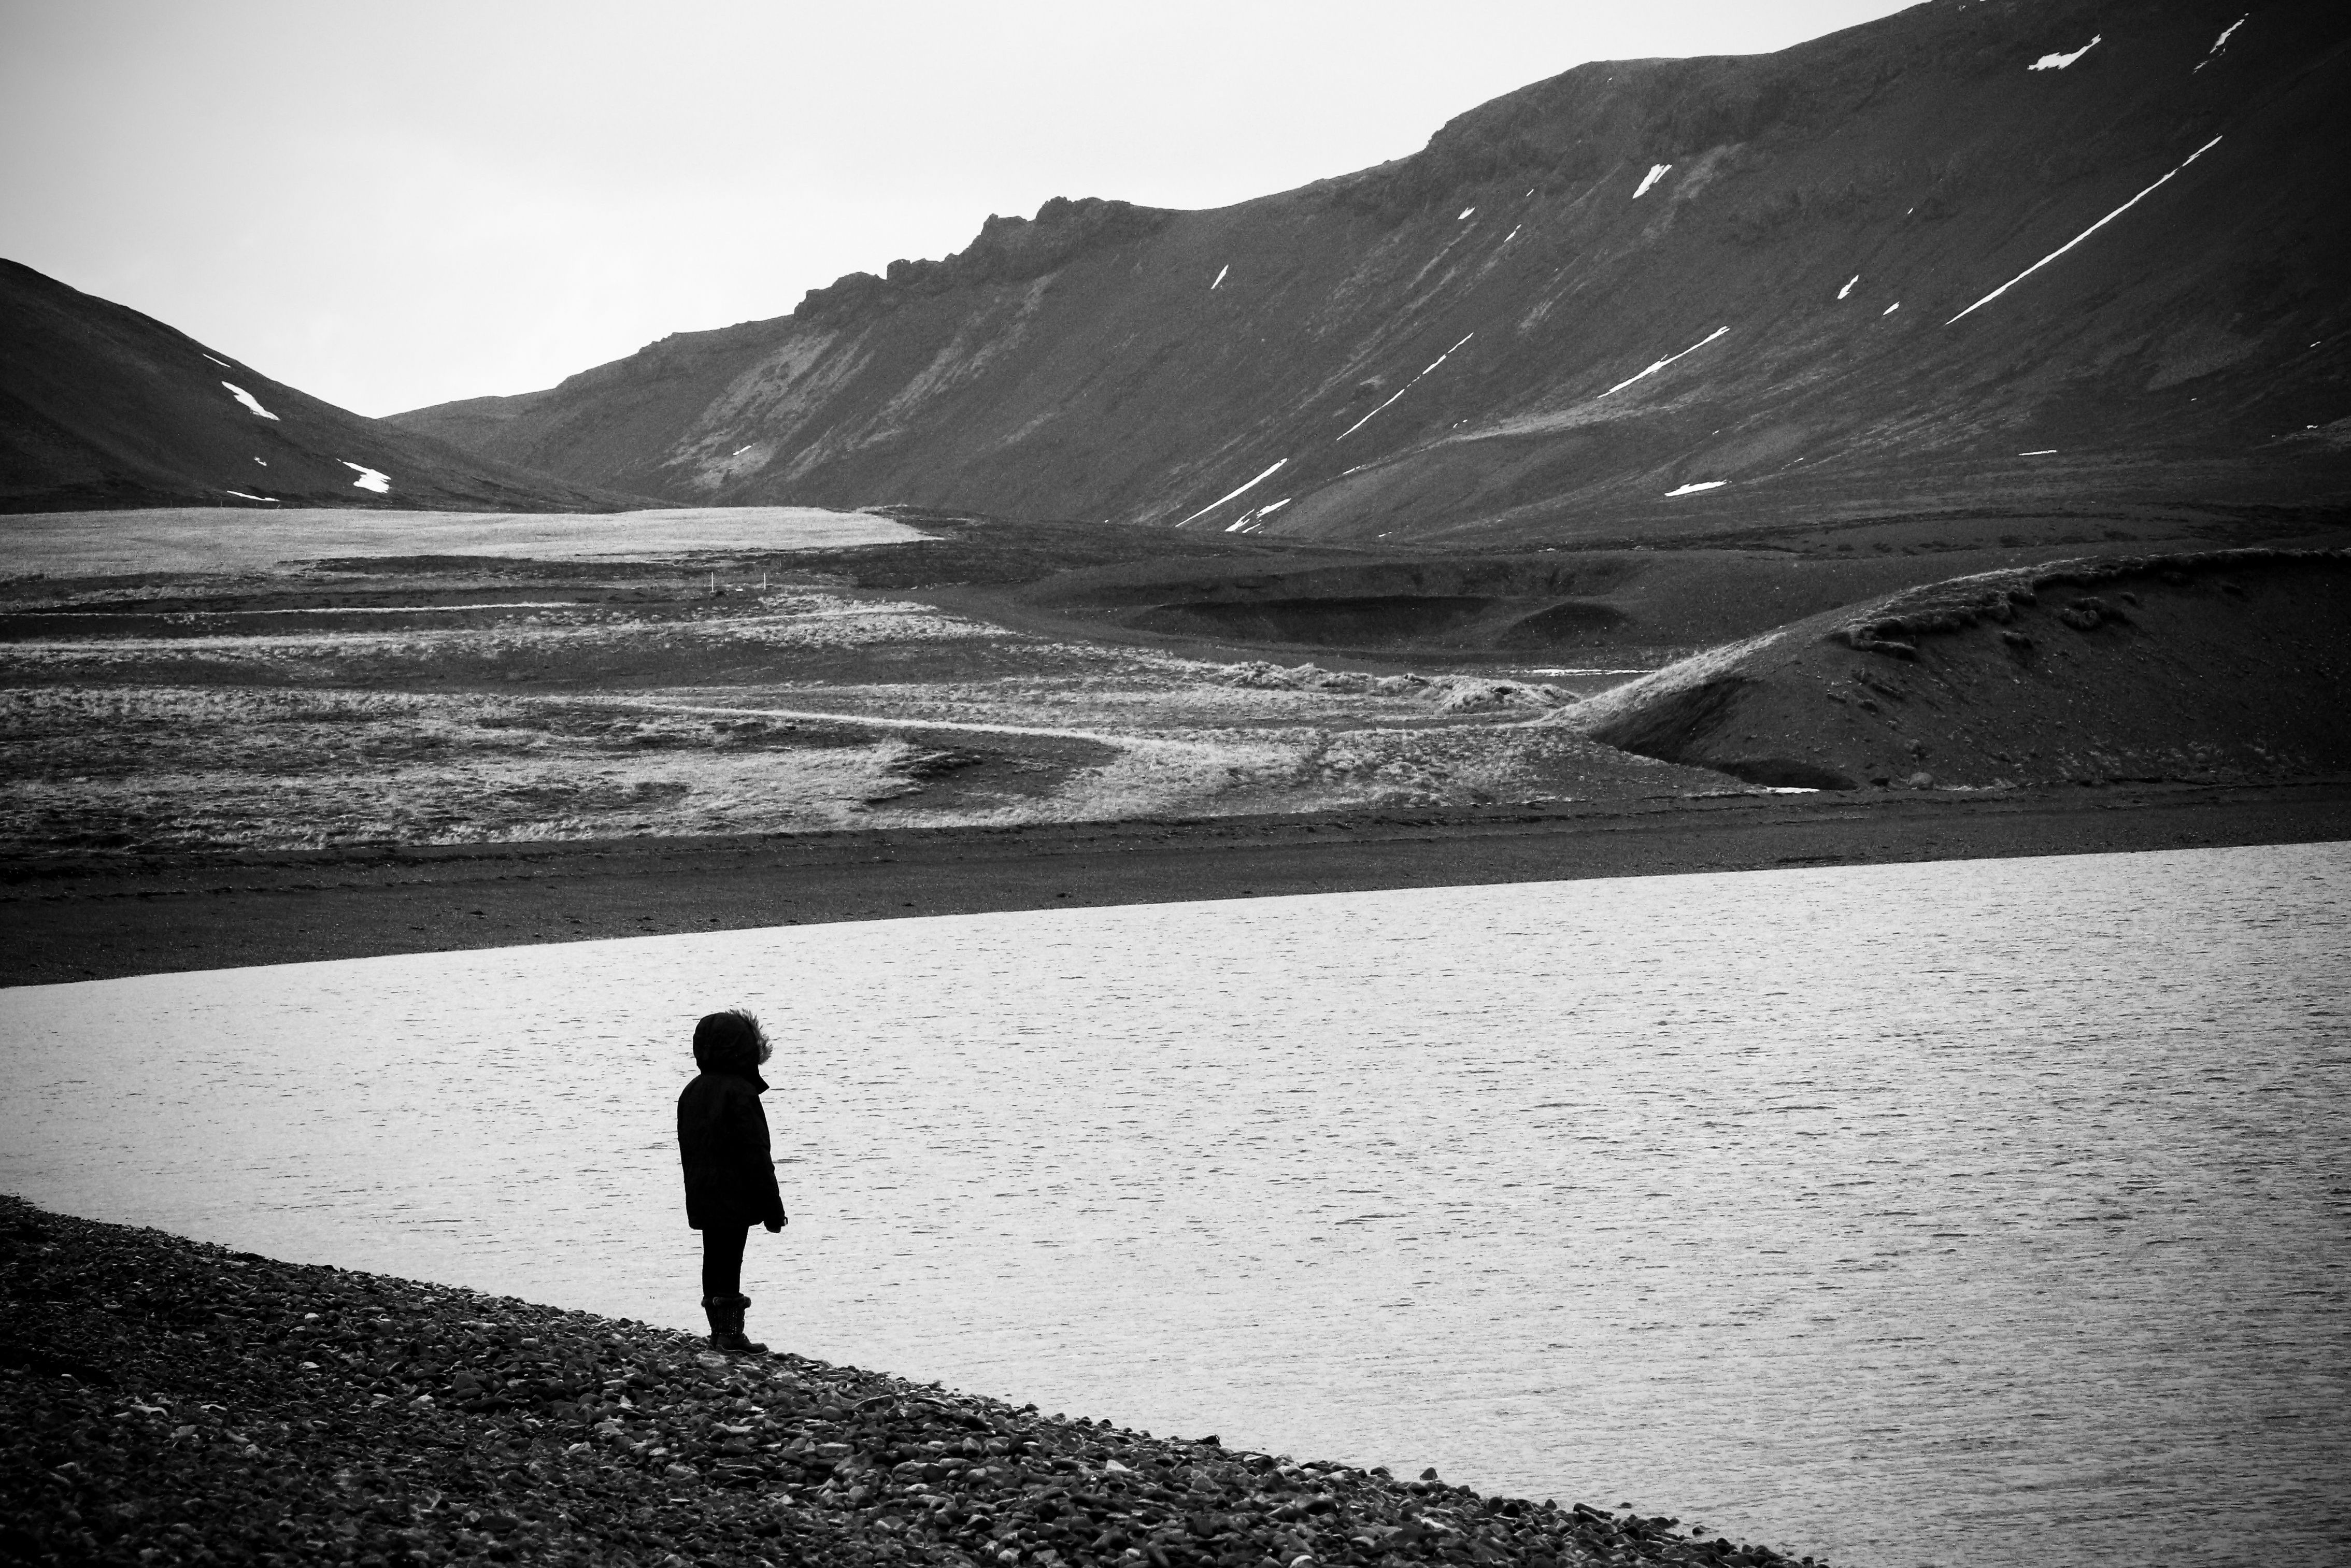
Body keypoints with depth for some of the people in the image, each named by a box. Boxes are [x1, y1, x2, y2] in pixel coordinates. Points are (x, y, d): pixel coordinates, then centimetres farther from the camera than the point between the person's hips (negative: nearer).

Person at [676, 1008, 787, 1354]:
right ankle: (731, 1335, -1)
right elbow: (755, 1157, -17)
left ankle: (719, 1330, 22)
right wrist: (773, 1209, -11)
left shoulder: (692, 1091, 10)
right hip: (734, 1201, -8)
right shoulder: (741, 1094, -17)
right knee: (730, 1263, -4)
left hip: (702, 1199, 8)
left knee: (714, 1262, 14)